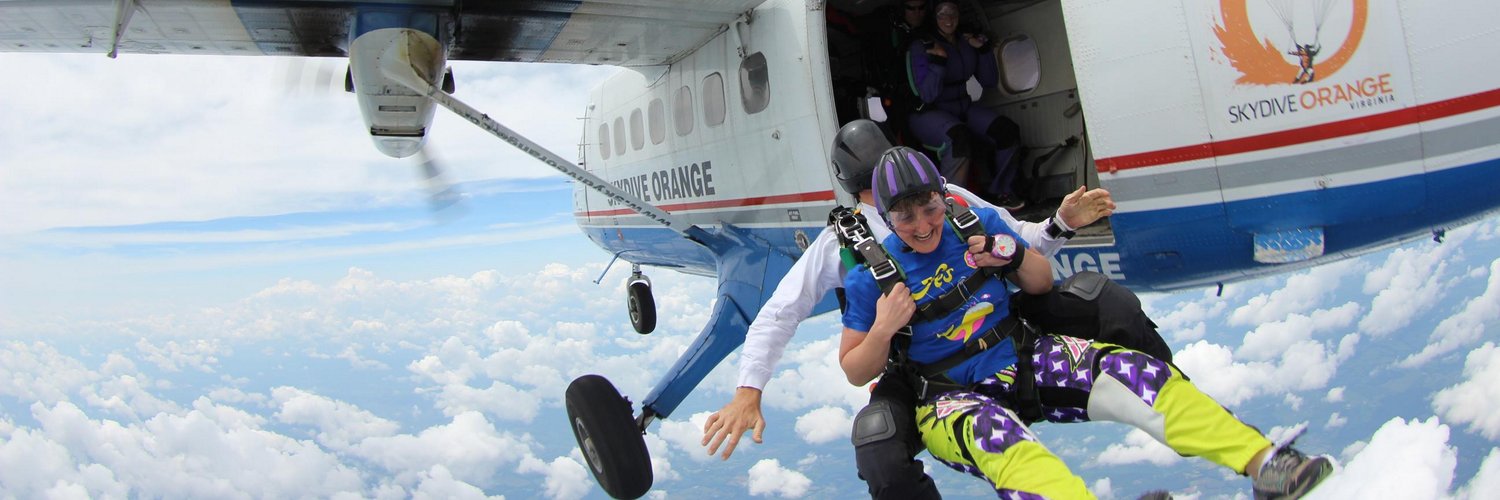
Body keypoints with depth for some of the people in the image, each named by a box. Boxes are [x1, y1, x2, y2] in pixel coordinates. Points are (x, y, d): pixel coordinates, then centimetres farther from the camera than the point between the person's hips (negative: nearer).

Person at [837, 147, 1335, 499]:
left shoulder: (978, 224, 1)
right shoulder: (869, 277, -7)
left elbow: (1041, 284, 11)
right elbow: (854, 372, -3)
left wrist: (1015, 255, -12)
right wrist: (883, 329, -23)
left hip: (1023, 358, 4)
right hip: (949, 396, -4)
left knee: (1130, 371, -17)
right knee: (997, 436, -39)